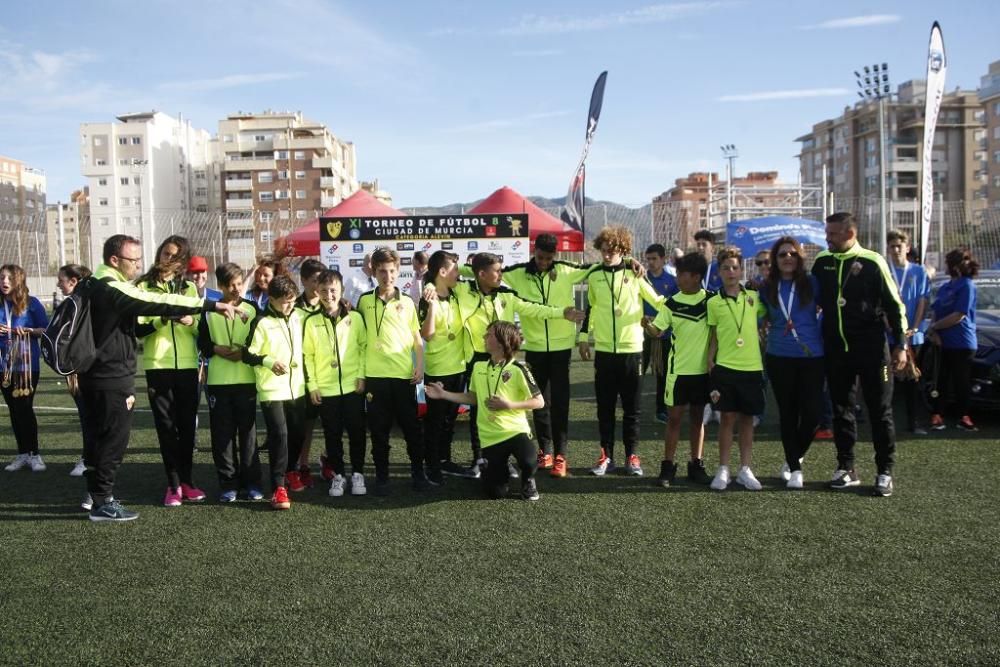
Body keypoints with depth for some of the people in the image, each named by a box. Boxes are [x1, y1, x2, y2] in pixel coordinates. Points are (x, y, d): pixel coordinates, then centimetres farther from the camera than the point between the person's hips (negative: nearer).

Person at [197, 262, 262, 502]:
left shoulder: (252, 309, 5)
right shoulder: (209, 311, 6)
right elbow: (203, 344, 9)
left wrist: (245, 352, -11)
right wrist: (217, 349, -9)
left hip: (246, 379, -1)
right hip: (218, 381, 1)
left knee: (247, 431, 2)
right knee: (222, 433, 2)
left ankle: (251, 482, 10)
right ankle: (228, 483, 10)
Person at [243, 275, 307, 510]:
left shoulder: (297, 318, 7)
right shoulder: (261, 323, -10)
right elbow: (247, 354, -9)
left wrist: (301, 363, 20)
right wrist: (269, 361, -21)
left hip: (296, 387, 6)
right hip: (271, 389, -6)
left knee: (297, 433, 14)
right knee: (279, 434, -12)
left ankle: (291, 471, 37)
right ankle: (278, 487, -6)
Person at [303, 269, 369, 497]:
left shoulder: (355, 318, 0)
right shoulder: (311, 322, 1)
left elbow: (363, 347, 4)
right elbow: (307, 355, 3)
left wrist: (362, 376, -4)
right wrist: (312, 385, -1)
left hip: (352, 386, 0)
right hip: (325, 389, 1)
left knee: (356, 432, 4)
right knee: (333, 435, 8)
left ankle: (357, 474, 18)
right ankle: (337, 475, 20)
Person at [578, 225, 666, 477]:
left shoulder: (635, 273, -2)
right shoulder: (594, 275, 5)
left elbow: (658, 301, 4)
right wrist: (584, 337, 15)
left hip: (631, 348, -2)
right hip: (603, 350, 2)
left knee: (631, 406, 5)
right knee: (605, 406, 6)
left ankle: (632, 456, 15)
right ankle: (606, 456, 15)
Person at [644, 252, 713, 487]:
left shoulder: (711, 299, -1)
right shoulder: (672, 303, -1)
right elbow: (657, 331, -6)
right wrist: (647, 324, -24)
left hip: (703, 369, 1)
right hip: (678, 369, -1)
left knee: (697, 416, 10)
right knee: (674, 417, 1)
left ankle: (696, 465, 19)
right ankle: (668, 466, 7)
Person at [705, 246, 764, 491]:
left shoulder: (754, 297, 4)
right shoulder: (713, 302, 1)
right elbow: (713, 337, 6)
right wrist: (709, 362, -2)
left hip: (752, 367, 1)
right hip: (724, 367, -1)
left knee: (747, 418, 8)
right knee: (727, 418, 2)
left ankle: (745, 469, 16)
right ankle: (723, 470, 11)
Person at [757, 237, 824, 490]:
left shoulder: (811, 283, -1)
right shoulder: (767, 287, 6)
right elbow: (762, 316, 21)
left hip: (812, 356, -1)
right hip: (779, 358, 2)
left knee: (811, 413, -4)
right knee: (787, 413, 6)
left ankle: (793, 459, 22)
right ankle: (794, 468, 18)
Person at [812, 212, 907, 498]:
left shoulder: (872, 262, -7)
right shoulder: (822, 261, 6)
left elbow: (894, 305, -4)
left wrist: (900, 345, -6)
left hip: (871, 348, -4)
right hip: (836, 350, 4)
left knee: (880, 410, 2)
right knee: (841, 410, 9)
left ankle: (885, 471, 11)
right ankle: (846, 469, 19)